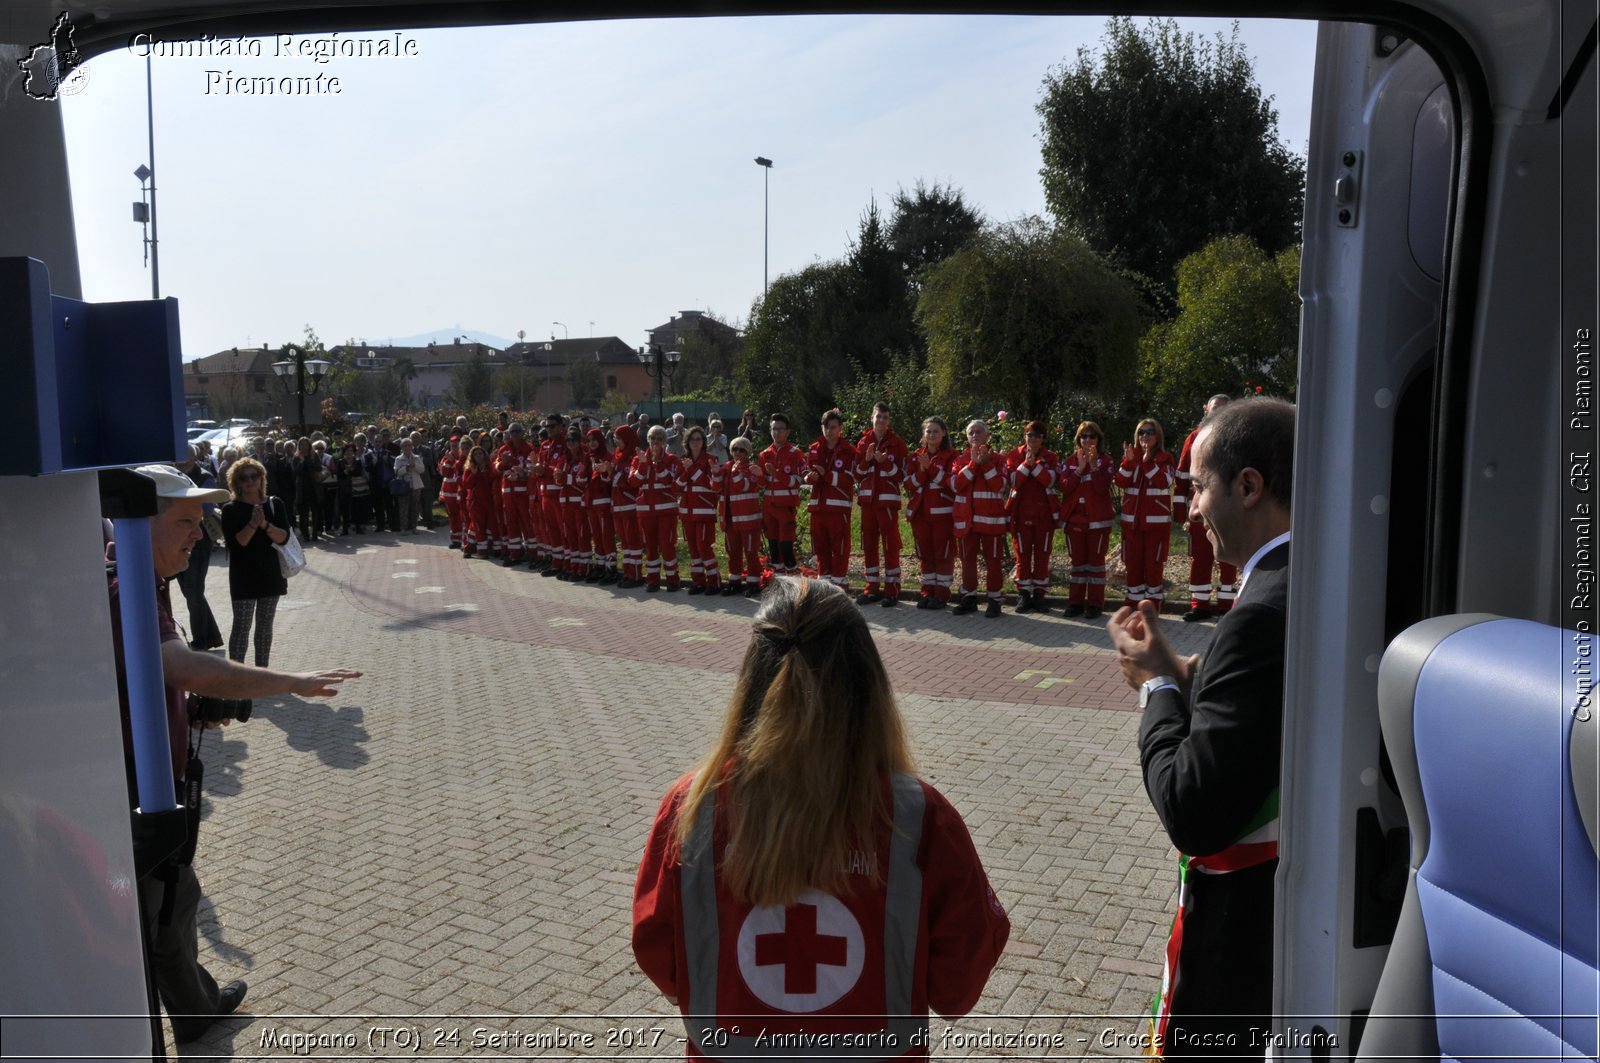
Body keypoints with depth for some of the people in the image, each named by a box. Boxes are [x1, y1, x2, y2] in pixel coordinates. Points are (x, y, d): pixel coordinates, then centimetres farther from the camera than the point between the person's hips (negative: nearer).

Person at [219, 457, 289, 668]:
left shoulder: (275, 504, 2)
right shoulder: (231, 510, -4)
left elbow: (284, 537, -8)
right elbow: (236, 542, -14)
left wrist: (264, 524, -23)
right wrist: (253, 524, -26)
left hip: (271, 573, 3)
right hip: (243, 576, -3)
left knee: (265, 625, 11)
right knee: (242, 626, -6)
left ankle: (262, 671, 20)